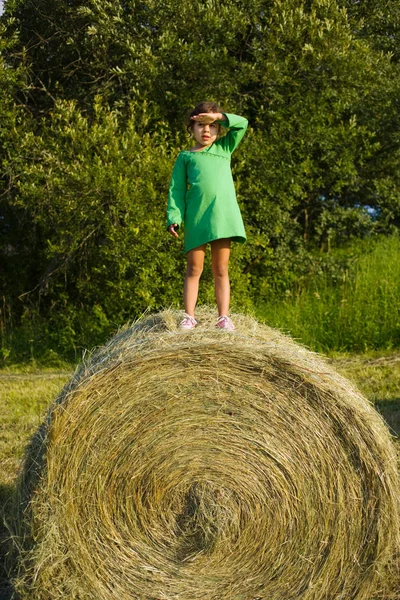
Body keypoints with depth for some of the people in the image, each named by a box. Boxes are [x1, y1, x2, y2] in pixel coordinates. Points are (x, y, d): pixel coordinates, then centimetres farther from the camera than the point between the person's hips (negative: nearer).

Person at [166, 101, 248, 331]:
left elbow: (242, 124, 11)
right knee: (194, 269, 1)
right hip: (196, 218, -1)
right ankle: (189, 316, 3)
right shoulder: (185, 157, 13)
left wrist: (217, 116, 0)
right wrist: (174, 217, -7)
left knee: (221, 270, 3)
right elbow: (177, 189, 6)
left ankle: (224, 317, 3)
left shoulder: (224, 149, 18)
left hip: (223, 216, 1)